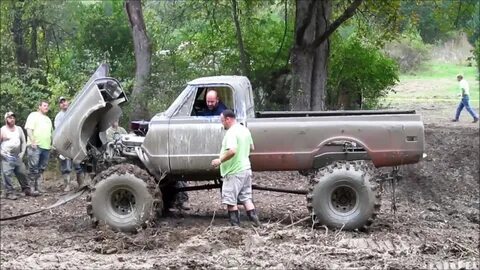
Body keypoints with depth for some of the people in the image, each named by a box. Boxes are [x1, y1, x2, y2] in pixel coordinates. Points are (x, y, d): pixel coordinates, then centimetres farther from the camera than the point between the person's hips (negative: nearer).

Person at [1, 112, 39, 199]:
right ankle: (9, 193, -8)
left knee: (23, 173, 7)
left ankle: (27, 190, 17)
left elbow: (23, 142, 17)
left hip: (17, 156, 5)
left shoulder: (19, 129, 12)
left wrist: (22, 153, 5)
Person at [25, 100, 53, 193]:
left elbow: (51, 132, 30)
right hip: (35, 146, -7)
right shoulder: (33, 115, 2)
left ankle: (38, 186, 11)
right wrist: (32, 141, -18)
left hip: (46, 147, 7)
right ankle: (31, 186, -9)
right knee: (33, 167, -10)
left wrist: (52, 144, 18)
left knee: (41, 168, 7)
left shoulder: (48, 119, 25)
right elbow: (29, 129, -8)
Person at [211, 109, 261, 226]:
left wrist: (220, 160, -21)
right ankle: (255, 221, 9)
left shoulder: (231, 132, -19)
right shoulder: (245, 130, 11)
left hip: (234, 172, -9)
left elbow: (232, 151, -31)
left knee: (230, 200, 1)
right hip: (246, 169, 9)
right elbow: (251, 147, 23)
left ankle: (235, 225, 3)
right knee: (246, 198, 14)